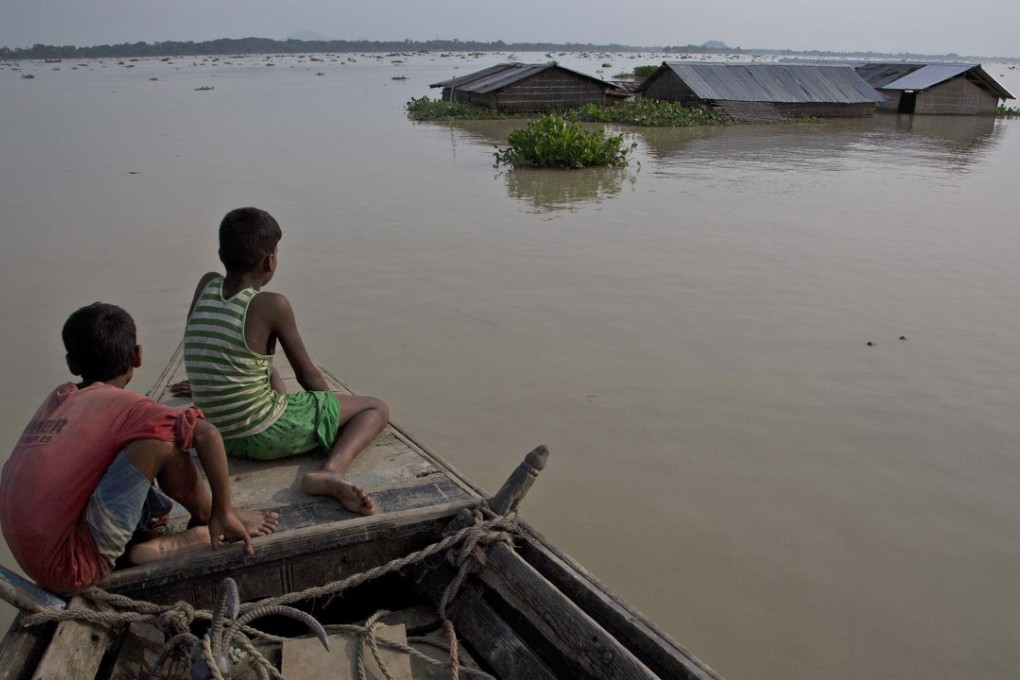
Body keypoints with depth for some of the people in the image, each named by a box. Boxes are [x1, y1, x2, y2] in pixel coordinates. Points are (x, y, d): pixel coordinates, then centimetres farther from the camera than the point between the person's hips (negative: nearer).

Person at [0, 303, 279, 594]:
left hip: (34, 562, 8)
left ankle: (139, 541, 2)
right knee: (161, 441, -10)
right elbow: (207, 434, -19)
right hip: (74, 568, -8)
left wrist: (139, 509, 27)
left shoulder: (58, 399, 11)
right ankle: (206, 527, 9)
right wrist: (222, 513, -9)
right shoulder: (123, 405, -8)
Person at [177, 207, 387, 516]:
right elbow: (309, 377, -7)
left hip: (219, 439, 8)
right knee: (376, 408, 3)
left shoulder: (207, 284, -1)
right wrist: (333, 408, 12)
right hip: (266, 437, -8)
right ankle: (332, 468, -19)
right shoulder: (272, 305, -17)